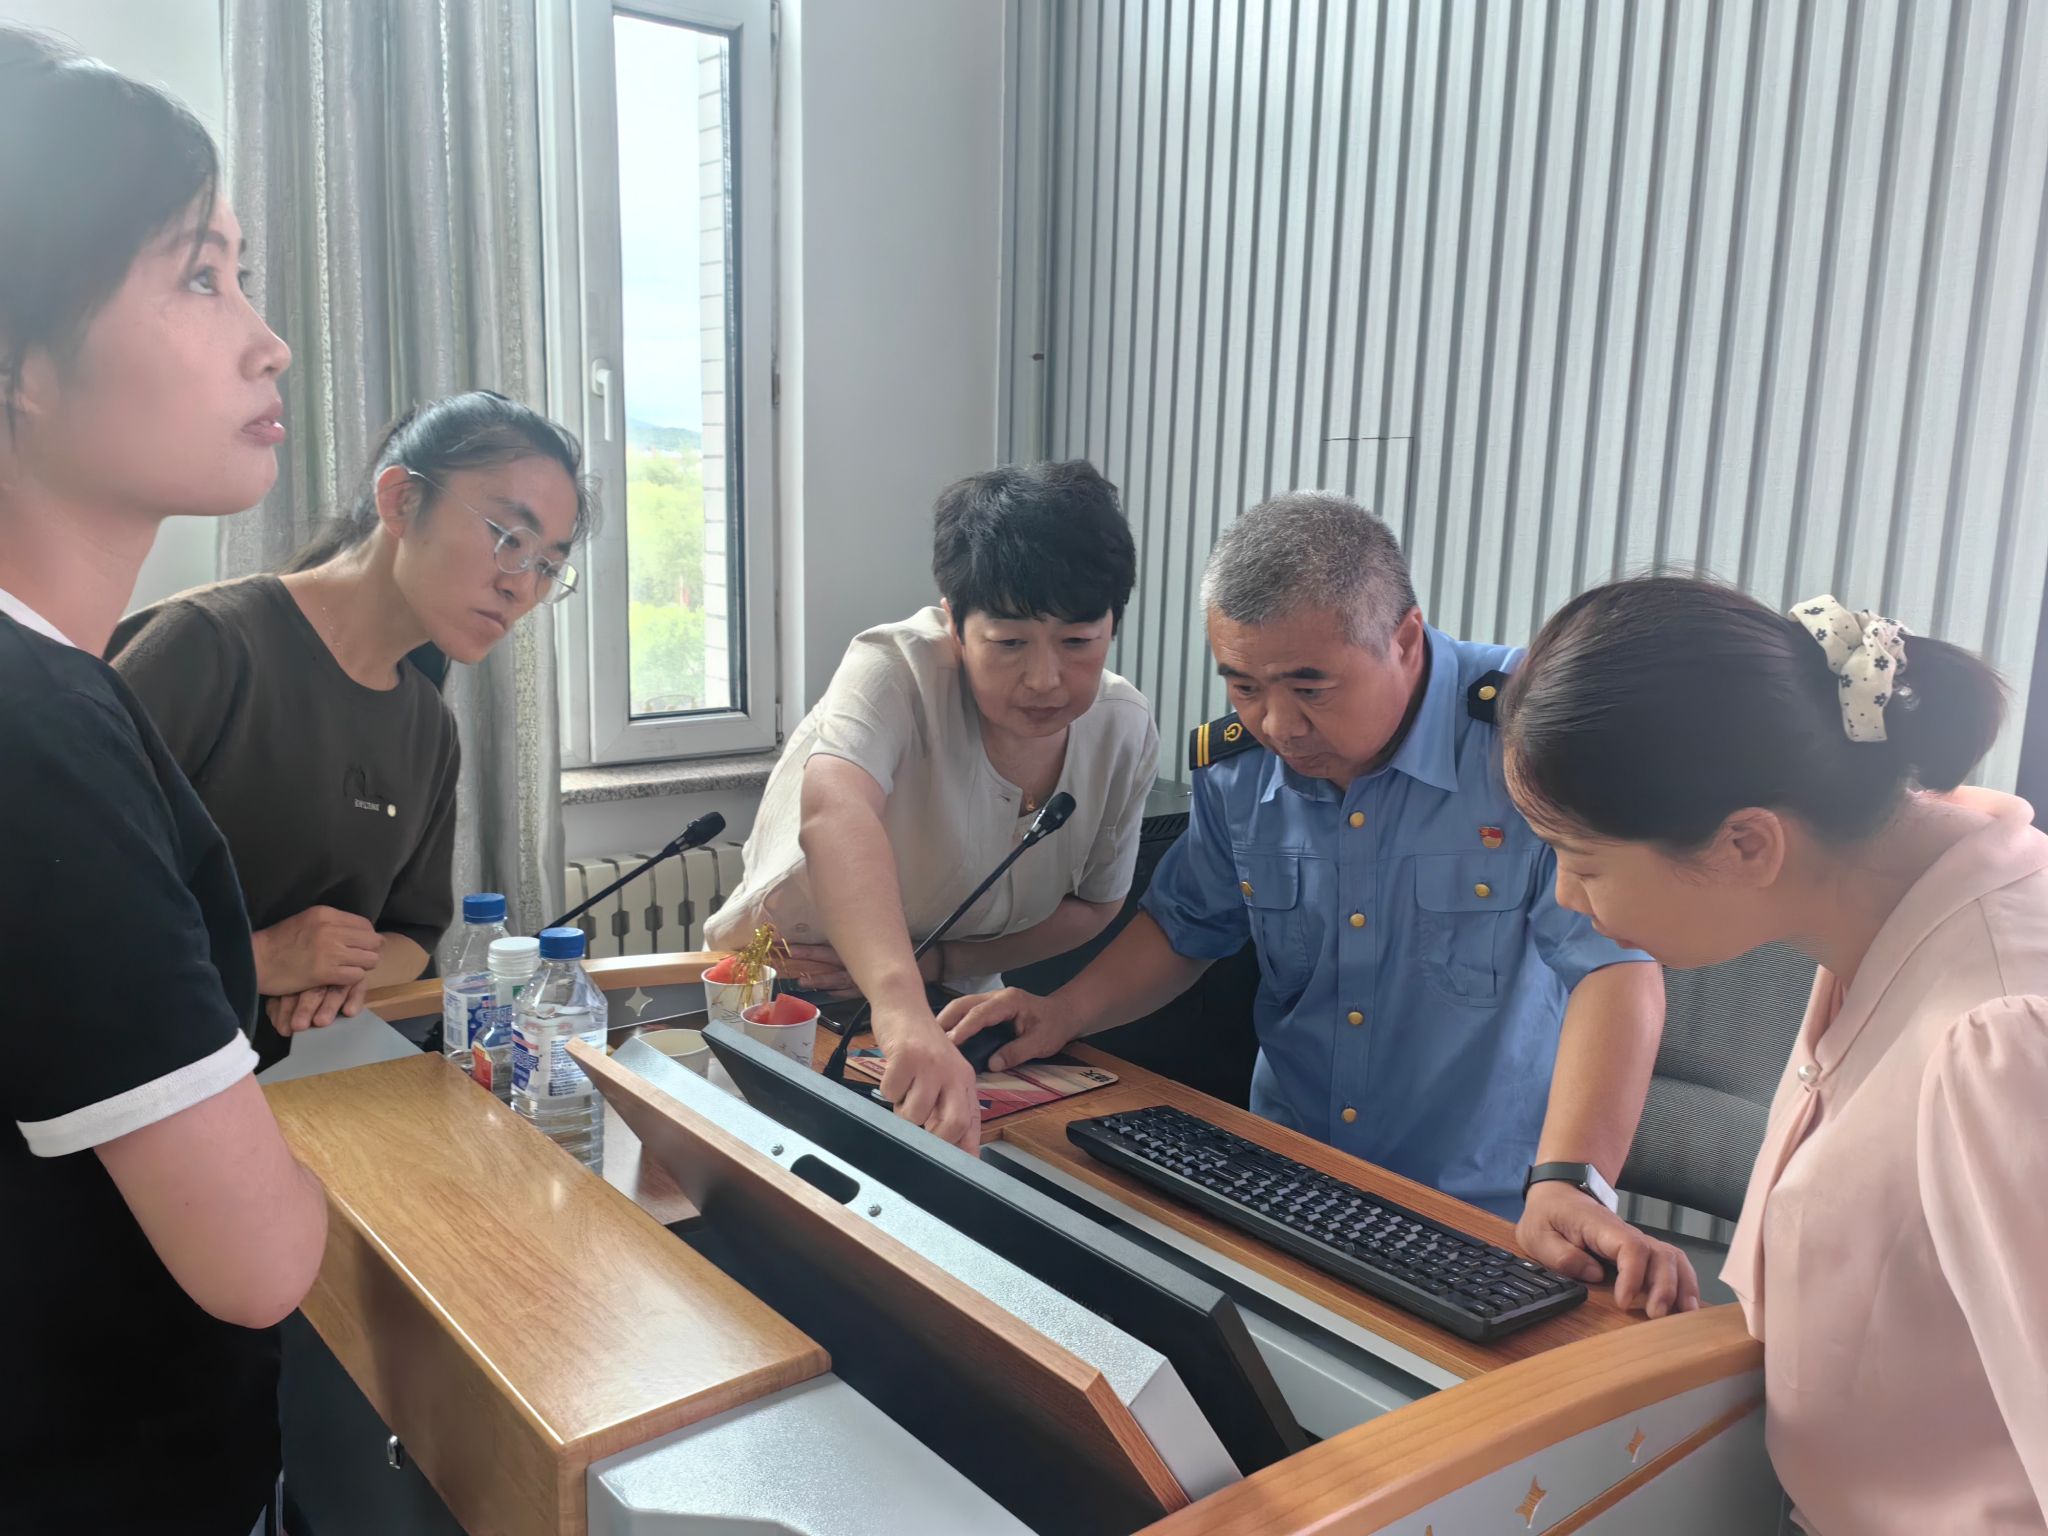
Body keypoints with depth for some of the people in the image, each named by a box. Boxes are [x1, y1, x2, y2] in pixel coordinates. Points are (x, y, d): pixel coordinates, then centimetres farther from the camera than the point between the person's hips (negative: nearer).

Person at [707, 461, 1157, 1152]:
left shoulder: (1124, 727, -9)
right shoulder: (898, 670, -26)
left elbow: (1094, 905, 1)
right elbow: (834, 809, -45)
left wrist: (937, 960, -15)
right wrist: (902, 1008, -61)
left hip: (949, 1008, 3)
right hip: (775, 997, -3)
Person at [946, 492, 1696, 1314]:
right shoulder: (1237, 766, 0)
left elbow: (1614, 962, -23)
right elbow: (1182, 929, 15)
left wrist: (1571, 1184, -36)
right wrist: (1066, 1012, -2)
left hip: (1492, 1220, -4)